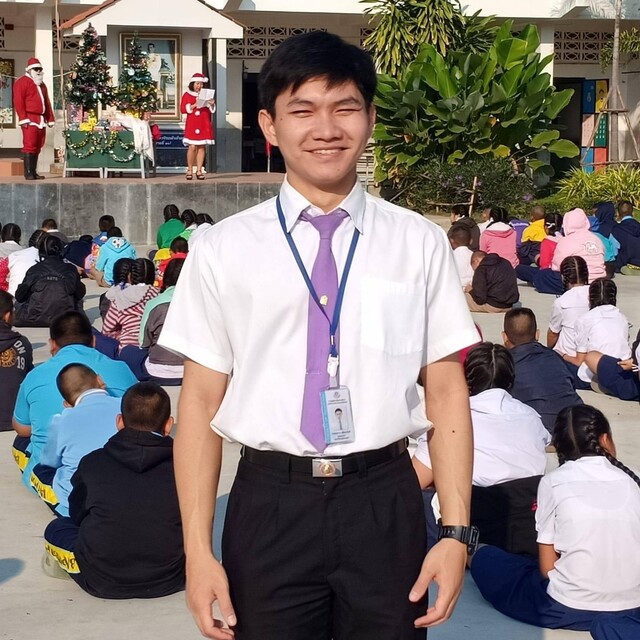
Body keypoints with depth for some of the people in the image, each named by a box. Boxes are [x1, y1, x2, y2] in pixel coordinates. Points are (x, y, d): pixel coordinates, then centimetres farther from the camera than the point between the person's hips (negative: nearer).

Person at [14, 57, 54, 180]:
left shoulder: (42, 84, 23)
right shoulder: (22, 82, -2)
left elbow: (47, 102, 23)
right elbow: (18, 101, -11)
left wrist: (50, 118, 15)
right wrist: (23, 118, -19)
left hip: (41, 120, 8)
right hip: (30, 120, -8)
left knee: (37, 147, 8)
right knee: (29, 146, -11)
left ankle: (33, 172, 13)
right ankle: (28, 173, -12)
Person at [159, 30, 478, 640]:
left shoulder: (420, 242, 2)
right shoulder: (222, 249, 0)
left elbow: (446, 391, 2)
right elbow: (201, 398, 0)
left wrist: (455, 531, -3)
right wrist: (198, 550, -3)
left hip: (384, 503, 1)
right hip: (270, 504, 0)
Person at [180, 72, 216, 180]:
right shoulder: (187, 95, 6)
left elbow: (212, 110, 17)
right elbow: (183, 109, -4)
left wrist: (211, 104, -5)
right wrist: (194, 105, -15)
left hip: (204, 125, 3)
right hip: (192, 125, -3)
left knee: (201, 147, -1)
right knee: (192, 147, -11)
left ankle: (199, 171, 1)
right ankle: (189, 170, -2)